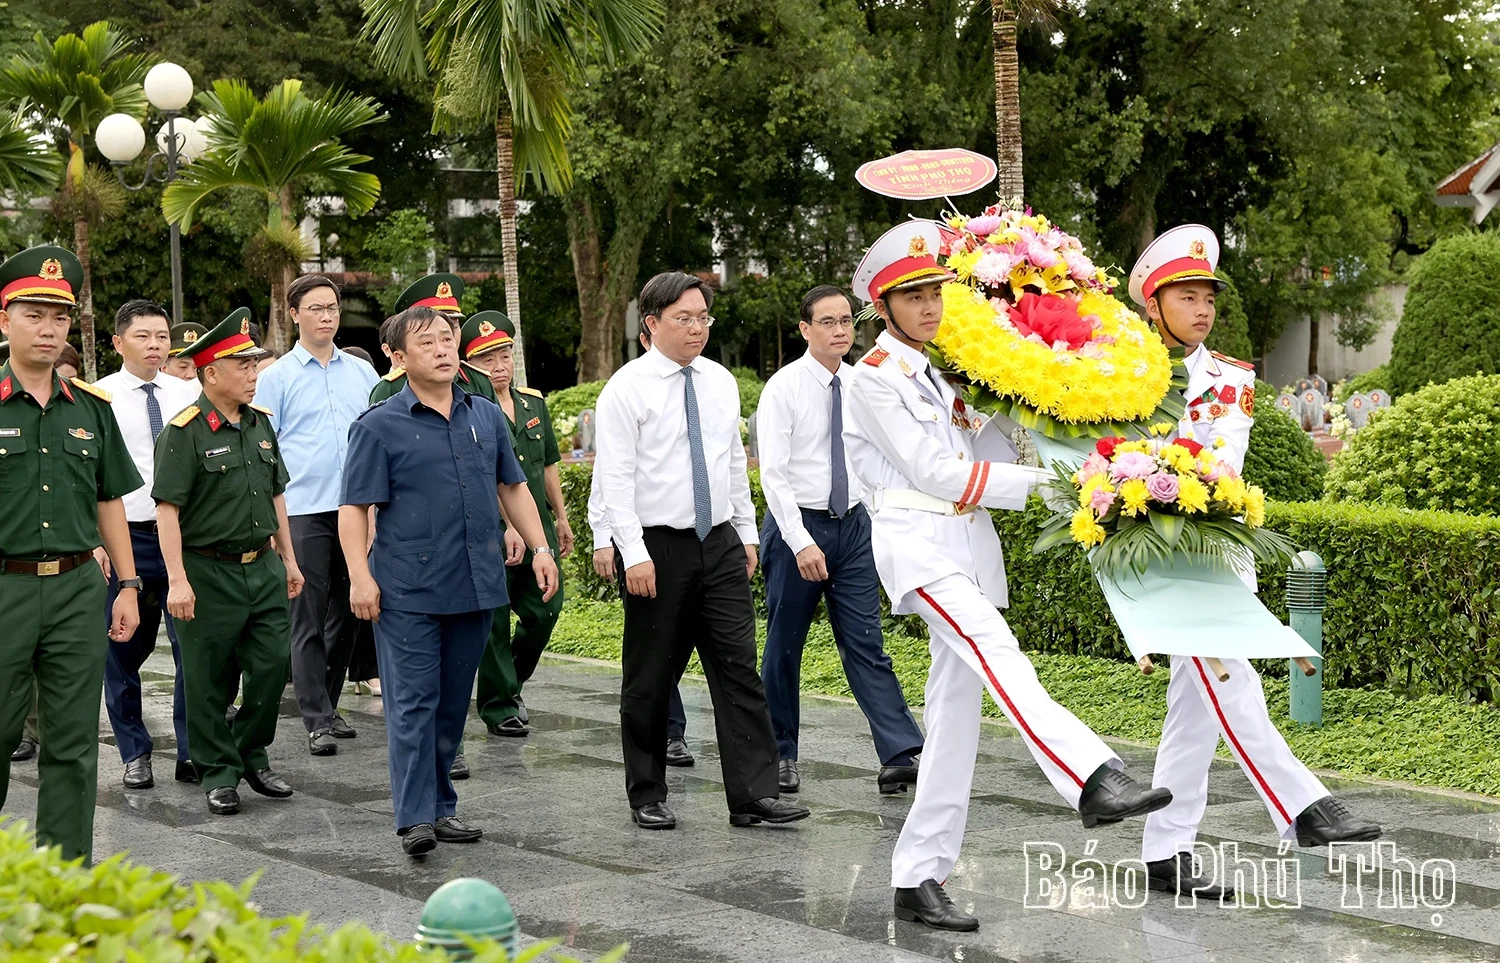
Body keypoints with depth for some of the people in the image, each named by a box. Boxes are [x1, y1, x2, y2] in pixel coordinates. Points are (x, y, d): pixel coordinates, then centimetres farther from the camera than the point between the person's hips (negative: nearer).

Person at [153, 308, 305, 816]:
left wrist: (288, 558, 19)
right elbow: (167, 508, -16)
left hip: (263, 567, 6)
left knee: (271, 665, 6)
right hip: (209, 573, -6)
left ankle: (252, 755, 25)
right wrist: (177, 581, -20)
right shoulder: (184, 432, -12)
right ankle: (218, 771, 16)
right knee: (210, 680, 3)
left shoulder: (260, 422, 10)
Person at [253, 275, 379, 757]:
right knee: (308, 618, -3)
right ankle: (316, 720, 0)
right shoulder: (277, 377, 1)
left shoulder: (362, 372, 12)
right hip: (303, 511, -4)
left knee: (344, 614, 10)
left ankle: (329, 705, 22)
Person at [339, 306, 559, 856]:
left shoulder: (486, 417, 12)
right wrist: (361, 577, -14)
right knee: (414, 702, -6)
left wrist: (539, 548, 11)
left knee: (453, 703, 11)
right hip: (408, 589, -5)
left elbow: (513, 487, 20)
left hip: (476, 584, 5)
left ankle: (441, 806, 21)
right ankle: (415, 818, -5)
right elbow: (354, 508, -5)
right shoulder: (379, 427, -3)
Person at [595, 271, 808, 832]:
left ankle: (754, 795, 1)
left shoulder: (721, 382, 10)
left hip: (720, 543, 5)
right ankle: (647, 798, 17)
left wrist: (747, 532, 14)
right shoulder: (627, 388, -7)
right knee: (649, 681, 5)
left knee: (738, 669, -1)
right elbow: (615, 477, -11)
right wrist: (635, 554, -17)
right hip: (657, 548, -5)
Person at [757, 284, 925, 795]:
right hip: (797, 524, -4)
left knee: (865, 643, 0)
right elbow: (773, 474, -14)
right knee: (785, 647, 7)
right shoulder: (784, 388, -9)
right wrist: (801, 543, -20)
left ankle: (900, 755, -7)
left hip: (853, 524, 4)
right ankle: (781, 755, 19)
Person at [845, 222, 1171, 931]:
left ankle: (919, 879, 6)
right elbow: (934, 471, -9)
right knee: (996, 652, -30)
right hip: (917, 539, -7)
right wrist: (1035, 481, -6)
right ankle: (1092, 781, -50)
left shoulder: (949, 371, 20)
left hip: (972, 541, 8)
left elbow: (997, 450, 12)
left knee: (957, 709, 3)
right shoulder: (875, 377, -3)